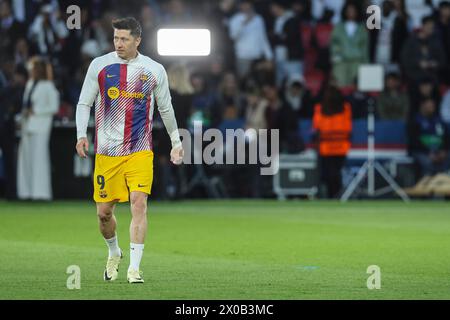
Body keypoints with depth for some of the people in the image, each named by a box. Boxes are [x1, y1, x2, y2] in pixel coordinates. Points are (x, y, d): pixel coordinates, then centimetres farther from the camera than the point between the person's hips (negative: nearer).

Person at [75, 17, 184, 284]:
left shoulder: (155, 70, 2)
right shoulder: (100, 65, 2)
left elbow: (166, 109, 15)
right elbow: (84, 103, 7)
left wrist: (176, 142, 19)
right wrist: (81, 135, -8)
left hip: (140, 151, -1)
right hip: (106, 150, 1)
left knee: (139, 203, -17)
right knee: (104, 211, 5)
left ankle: (134, 269, -15)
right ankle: (114, 254, 35)